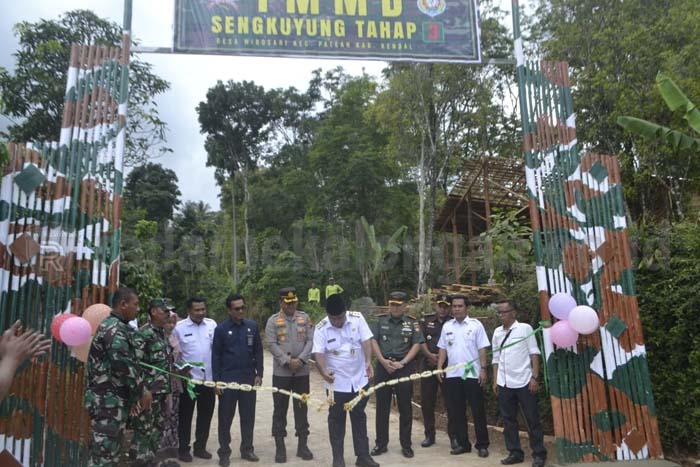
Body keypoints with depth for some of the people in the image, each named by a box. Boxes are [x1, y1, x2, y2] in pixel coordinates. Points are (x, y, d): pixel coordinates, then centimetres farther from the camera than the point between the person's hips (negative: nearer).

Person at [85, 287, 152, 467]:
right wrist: (142, 391, -12)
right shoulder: (116, 327, -16)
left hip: (106, 399, 10)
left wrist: (132, 396, 21)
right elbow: (123, 364, -24)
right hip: (109, 401, -10)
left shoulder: (109, 325, 17)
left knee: (109, 453, 17)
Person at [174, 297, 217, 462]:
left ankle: (200, 447, 28)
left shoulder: (212, 324, 1)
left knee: (205, 415, 13)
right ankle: (183, 449, 23)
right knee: (185, 415, 9)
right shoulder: (179, 327, -6)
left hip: (209, 378, 3)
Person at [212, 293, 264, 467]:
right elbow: (216, 356, -2)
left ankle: (247, 449, 23)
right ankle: (224, 452, 19)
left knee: (248, 416, 10)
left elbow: (258, 352, 7)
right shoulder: (221, 329, -4)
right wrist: (216, 381, -5)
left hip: (248, 378, 2)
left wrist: (259, 374, 2)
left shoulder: (252, 326, 2)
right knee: (225, 417, 6)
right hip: (227, 379, -2)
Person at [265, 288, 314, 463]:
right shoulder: (273, 320, -3)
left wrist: (301, 359, -14)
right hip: (281, 372, -2)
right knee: (280, 410, 6)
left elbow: (310, 341, -1)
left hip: (302, 372, 2)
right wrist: (288, 361, -18)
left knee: (302, 408, 10)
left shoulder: (305, 318, 3)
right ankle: (280, 447, 17)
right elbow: (272, 344, -9)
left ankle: (302, 445, 22)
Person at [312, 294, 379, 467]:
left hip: (359, 379, 2)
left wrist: (368, 361, -26)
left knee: (359, 417, 14)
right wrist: (323, 372, -35)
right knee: (336, 419, 9)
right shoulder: (321, 328, -12)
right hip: (336, 382, -1)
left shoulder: (357, 318, -9)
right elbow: (319, 353, -18)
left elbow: (366, 340, -11)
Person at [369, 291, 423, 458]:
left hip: (404, 367, -1)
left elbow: (417, 345, -2)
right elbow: (373, 341, 2)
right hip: (383, 366, 1)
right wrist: (383, 361, -10)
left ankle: (406, 444, 18)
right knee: (382, 406, 7)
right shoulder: (380, 320, 6)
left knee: (405, 407, 5)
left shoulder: (412, 323, 2)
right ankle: (381, 443, 18)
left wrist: (402, 363, -11)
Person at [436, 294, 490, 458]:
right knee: (456, 411, 9)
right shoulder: (447, 326, 8)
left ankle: (482, 445, 16)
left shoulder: (476, 325, -3)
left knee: (478, 411, 4)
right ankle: (463, 443, 21)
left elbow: (482, 349, -3)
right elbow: (443, 349, 10)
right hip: (452, 375, 4)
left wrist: (483, 369, -9)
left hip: (472, 374, -4)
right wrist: (439, 367, 2)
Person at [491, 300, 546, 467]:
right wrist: (495, 381, 10)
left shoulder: (525, 328, -4)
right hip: (504, 384, 5)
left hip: (524, 382, -4)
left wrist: (534, 377, -11)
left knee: (532, 420, 4)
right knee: (508, 420, 10)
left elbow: (534, 354, -5)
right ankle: (515, 453, 21)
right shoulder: (497, 332, 9)